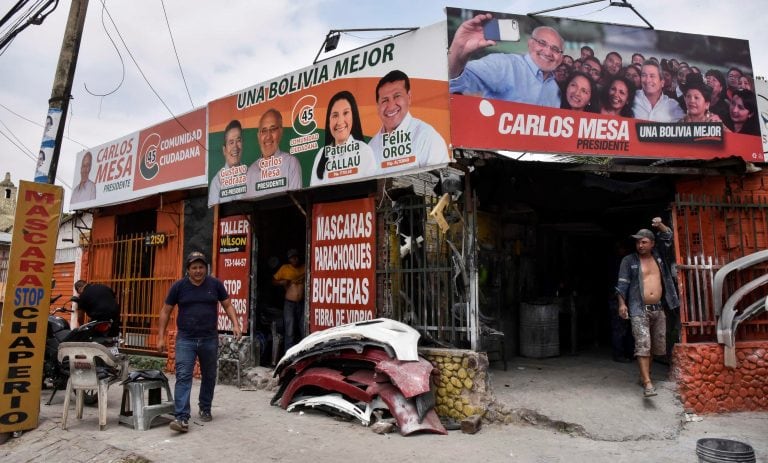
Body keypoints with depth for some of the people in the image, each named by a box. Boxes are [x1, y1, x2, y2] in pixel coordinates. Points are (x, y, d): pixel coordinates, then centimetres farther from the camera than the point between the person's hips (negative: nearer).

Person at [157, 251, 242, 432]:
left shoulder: (215, 284, -1)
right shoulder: (178, 286, -2)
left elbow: (227, 305, 5)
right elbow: (165, 311, 4)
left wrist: (235, 324, -9)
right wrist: (161, 337, 0)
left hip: (209, 339, 2)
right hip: (185, 339, -1)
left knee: (209, 376, 13)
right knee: (183, 376, -10)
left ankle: (205, 409, 32)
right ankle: (182, 417, -10)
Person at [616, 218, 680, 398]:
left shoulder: (659, 255, 12)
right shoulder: (629, 260, 0)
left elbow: (668, 237, 8)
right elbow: (622, 284, -5)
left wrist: (660, 225, -12)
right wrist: (622, 304, -14)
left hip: (658, 309, 5)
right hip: (639, 309, -5)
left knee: (656, 346, 12)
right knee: (643, 346, -12)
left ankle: (644, 374, 28)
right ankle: (647, 383, -16)